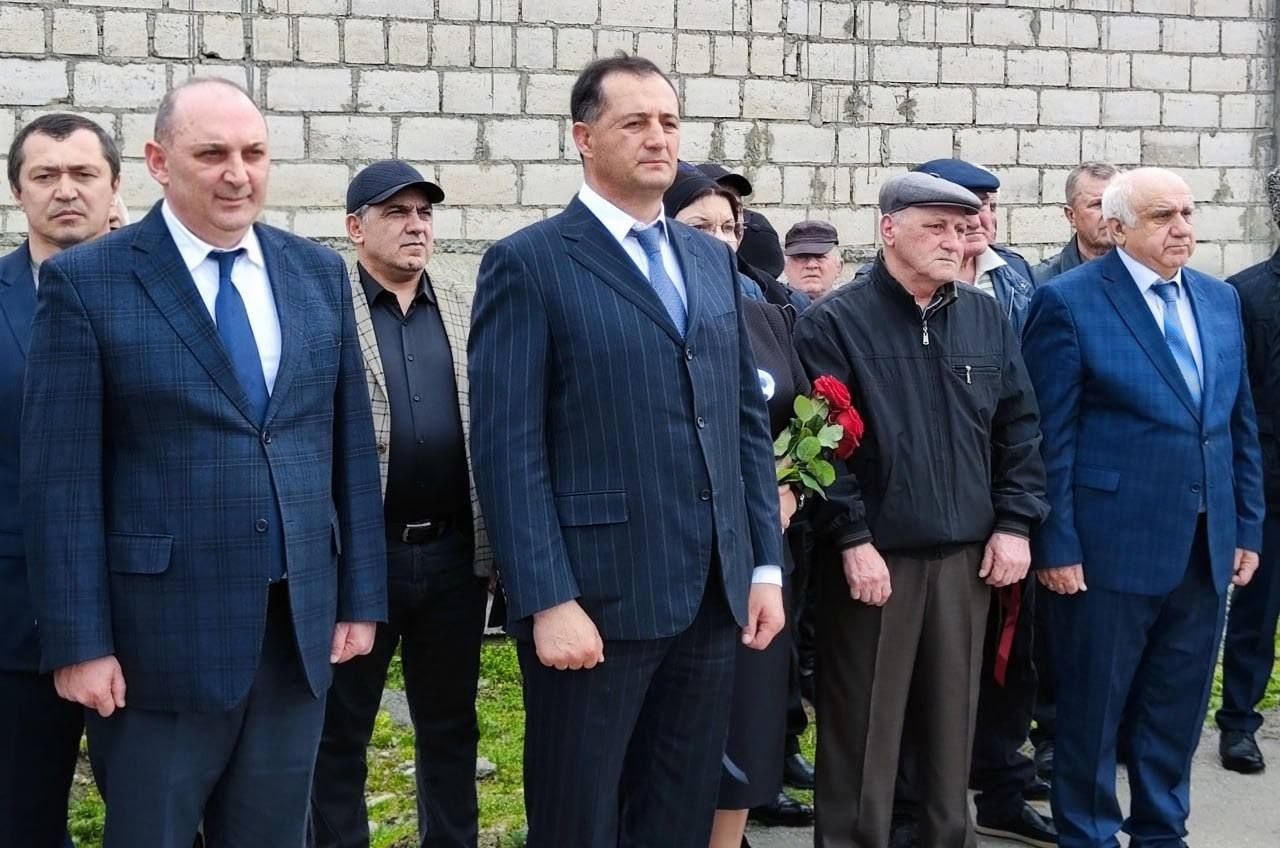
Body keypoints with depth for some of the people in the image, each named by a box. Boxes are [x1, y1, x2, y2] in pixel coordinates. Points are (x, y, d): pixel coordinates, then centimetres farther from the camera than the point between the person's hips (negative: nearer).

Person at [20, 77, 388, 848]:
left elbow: (351, 444, 9)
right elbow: (61, 477, -8)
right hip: (161, 635, -4)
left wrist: (361, 597, 7)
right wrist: (80, 642, -11)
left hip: (301, 628, 4)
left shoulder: (319, 273, 7)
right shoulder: (86, 282, -6)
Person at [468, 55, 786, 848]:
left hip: (713, 594, 6)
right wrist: (548, 601, -18)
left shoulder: (713, 260, 13)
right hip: (597, 597, -6)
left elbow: (748, 420, 14)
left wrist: (766, 566, 8)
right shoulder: (528, 263, -6)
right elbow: (509, 450, -12)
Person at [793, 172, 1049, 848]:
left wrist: (1014, 523, 3)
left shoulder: (986, 318, 10)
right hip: (873, 559, -4)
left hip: (967, 557, 5)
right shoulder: (833, 323, -6)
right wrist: (853, 541, -15)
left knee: (951, 721, 13)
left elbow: (1020, 429, 11)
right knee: (863, 731, 3)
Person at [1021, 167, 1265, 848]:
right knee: (1092, 710, 7)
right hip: (1110, 547, -5)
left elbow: (1241, 425, 14)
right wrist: (1055, 545, -12)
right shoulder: (1069, 301, -8)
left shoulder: (1221, 300, 10)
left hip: (1205, 549, 6)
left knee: (1178, 711, 15)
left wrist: (1248, 528, 10)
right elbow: (1049, 437, -10)